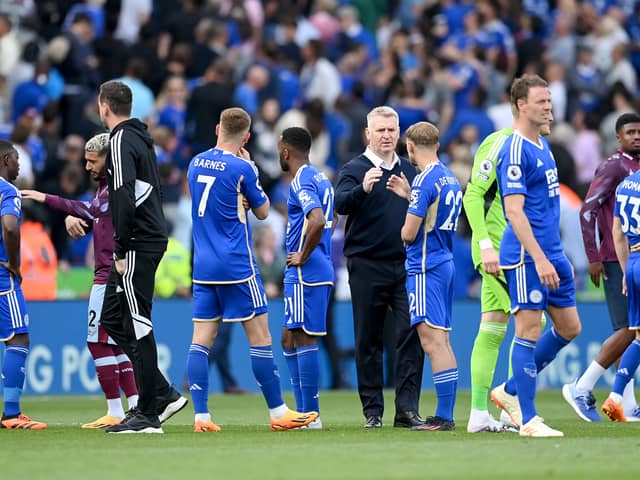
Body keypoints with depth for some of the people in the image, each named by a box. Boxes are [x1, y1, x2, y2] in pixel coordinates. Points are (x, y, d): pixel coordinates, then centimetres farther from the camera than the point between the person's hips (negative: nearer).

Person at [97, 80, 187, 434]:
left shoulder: (122, 141, -12)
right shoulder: (140, 139, 18)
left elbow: (124, 196, -21)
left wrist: (122, 250, -19)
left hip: (137, 245, -10)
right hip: (150, 240, 10)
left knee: (138, 327, -7)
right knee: (111, 318, 14)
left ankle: (148, 414, -5)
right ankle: (163, 395, 13)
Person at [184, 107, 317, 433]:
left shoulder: (196, 163, 7)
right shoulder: (241, 169, -11)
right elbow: (262, 211, 4)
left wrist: (239, 201, 7)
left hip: (203, 267, 6)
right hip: (237, 267, -6)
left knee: (201, 339, 3)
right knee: (259, 336, 2)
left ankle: (201, 416, -3)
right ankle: (277, 412, 6)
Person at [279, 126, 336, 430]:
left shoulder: (301, 182, -15)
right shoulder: (320, 178, 16)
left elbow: (318, 222, -31)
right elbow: (330, 221, 31)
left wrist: (303, 256, -19)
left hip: (305, 273, -10)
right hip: (322, 271, 10)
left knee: (304, 339, -6)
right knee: (290, 339, 16)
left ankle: (310, 415, -5)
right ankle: (304, 411, 17)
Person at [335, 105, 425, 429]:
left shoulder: (409, 170, 14)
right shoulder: (355, 169, -1)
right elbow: (341, 204, -20)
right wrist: (363, 189, -38)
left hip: (405, 265, 3)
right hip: (367, 266, -3)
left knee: (412, 335, -7)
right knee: (369, 341, 3)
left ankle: (407, 408, -7)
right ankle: (373, 411, 9)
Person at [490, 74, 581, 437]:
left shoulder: (543, 145, 16)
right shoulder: (515, 151, -13)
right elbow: (514, 211, -19)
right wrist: (539, 259, -25)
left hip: (551, 254, 9)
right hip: (527, 257, -9)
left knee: (569, 328, 11)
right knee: (529, 332, -6)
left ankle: (510, 392, 22)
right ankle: (528, 420, -1)